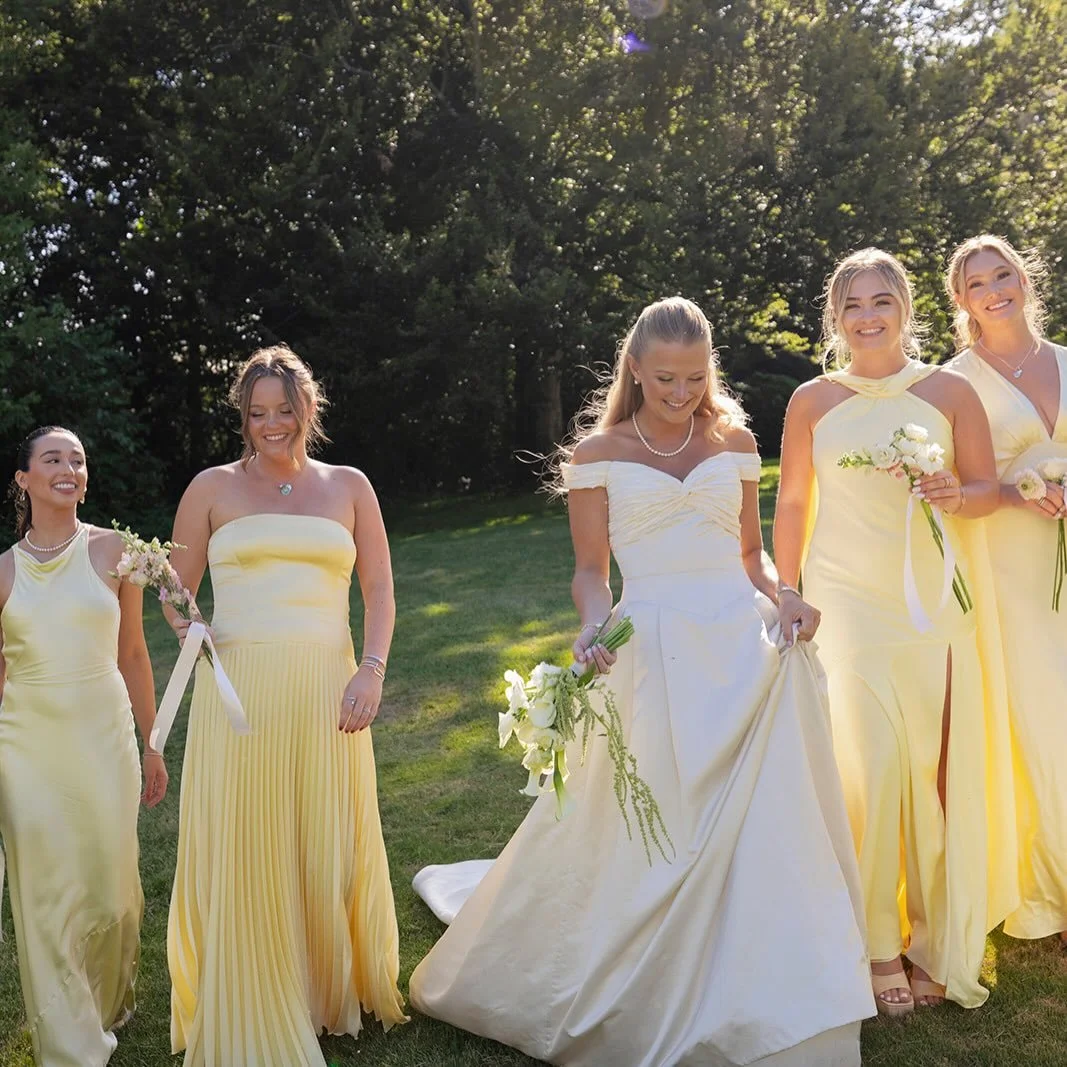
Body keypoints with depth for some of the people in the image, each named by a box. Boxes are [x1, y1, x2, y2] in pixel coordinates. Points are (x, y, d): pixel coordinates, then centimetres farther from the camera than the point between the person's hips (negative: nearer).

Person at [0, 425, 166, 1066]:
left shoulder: (111, 551, 0)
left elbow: (133, 654, 4)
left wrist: (153, 744, 6)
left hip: (104, 735, 0)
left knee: (110, 885, 10)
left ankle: (110, 1006, 40)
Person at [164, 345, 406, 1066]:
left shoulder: (348, 486, 10)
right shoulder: (214, 487, 8)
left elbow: (379, 591, 9)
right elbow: (177, 592, 12)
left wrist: (372, 669, -5)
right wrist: (192, 633, -9)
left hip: (326, 691, 1)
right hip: (236, 690, -1)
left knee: (330, 849, 9)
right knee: (241, 856, 4)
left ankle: (333, 994, 32)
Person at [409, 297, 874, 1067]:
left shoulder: (735, 441, 8)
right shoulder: (599, 453, 1)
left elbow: (750, 553, 14)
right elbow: (592, 571, 2)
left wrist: (785, 600, -5)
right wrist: (595, 625, -17)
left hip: (745, 645, 3)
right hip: (653, 656, -2)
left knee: (760, 824, 4)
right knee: (647, 831, 3)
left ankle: (765, 1002, 24)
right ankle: (652, 1001, 25)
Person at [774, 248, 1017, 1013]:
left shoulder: (949, 391, 4)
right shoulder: (813, 401, 4)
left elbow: (988, 488, 8)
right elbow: (792, 503, 9)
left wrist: (956, 496, -14)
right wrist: (786, 592, 7)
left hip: (933, 600, 1)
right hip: (847, 600, -1)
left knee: (937, 765, 3)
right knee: (870, 764, -5)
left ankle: (937, 940, 21)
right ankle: (879, 945, 10)